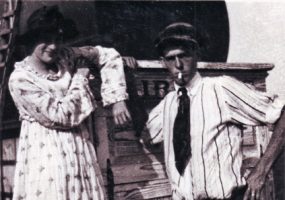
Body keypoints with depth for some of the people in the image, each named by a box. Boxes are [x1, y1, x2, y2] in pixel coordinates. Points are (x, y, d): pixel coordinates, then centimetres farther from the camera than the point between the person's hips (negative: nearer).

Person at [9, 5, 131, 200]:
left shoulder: (66, 60, 2)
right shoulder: (20, 79, -13)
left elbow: (109, 56, 7)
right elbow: (63, 115, -18)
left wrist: (117, 99, -2)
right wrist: (80, 77, -8)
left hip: (80, 151, 5)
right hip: (47, 158, -5)